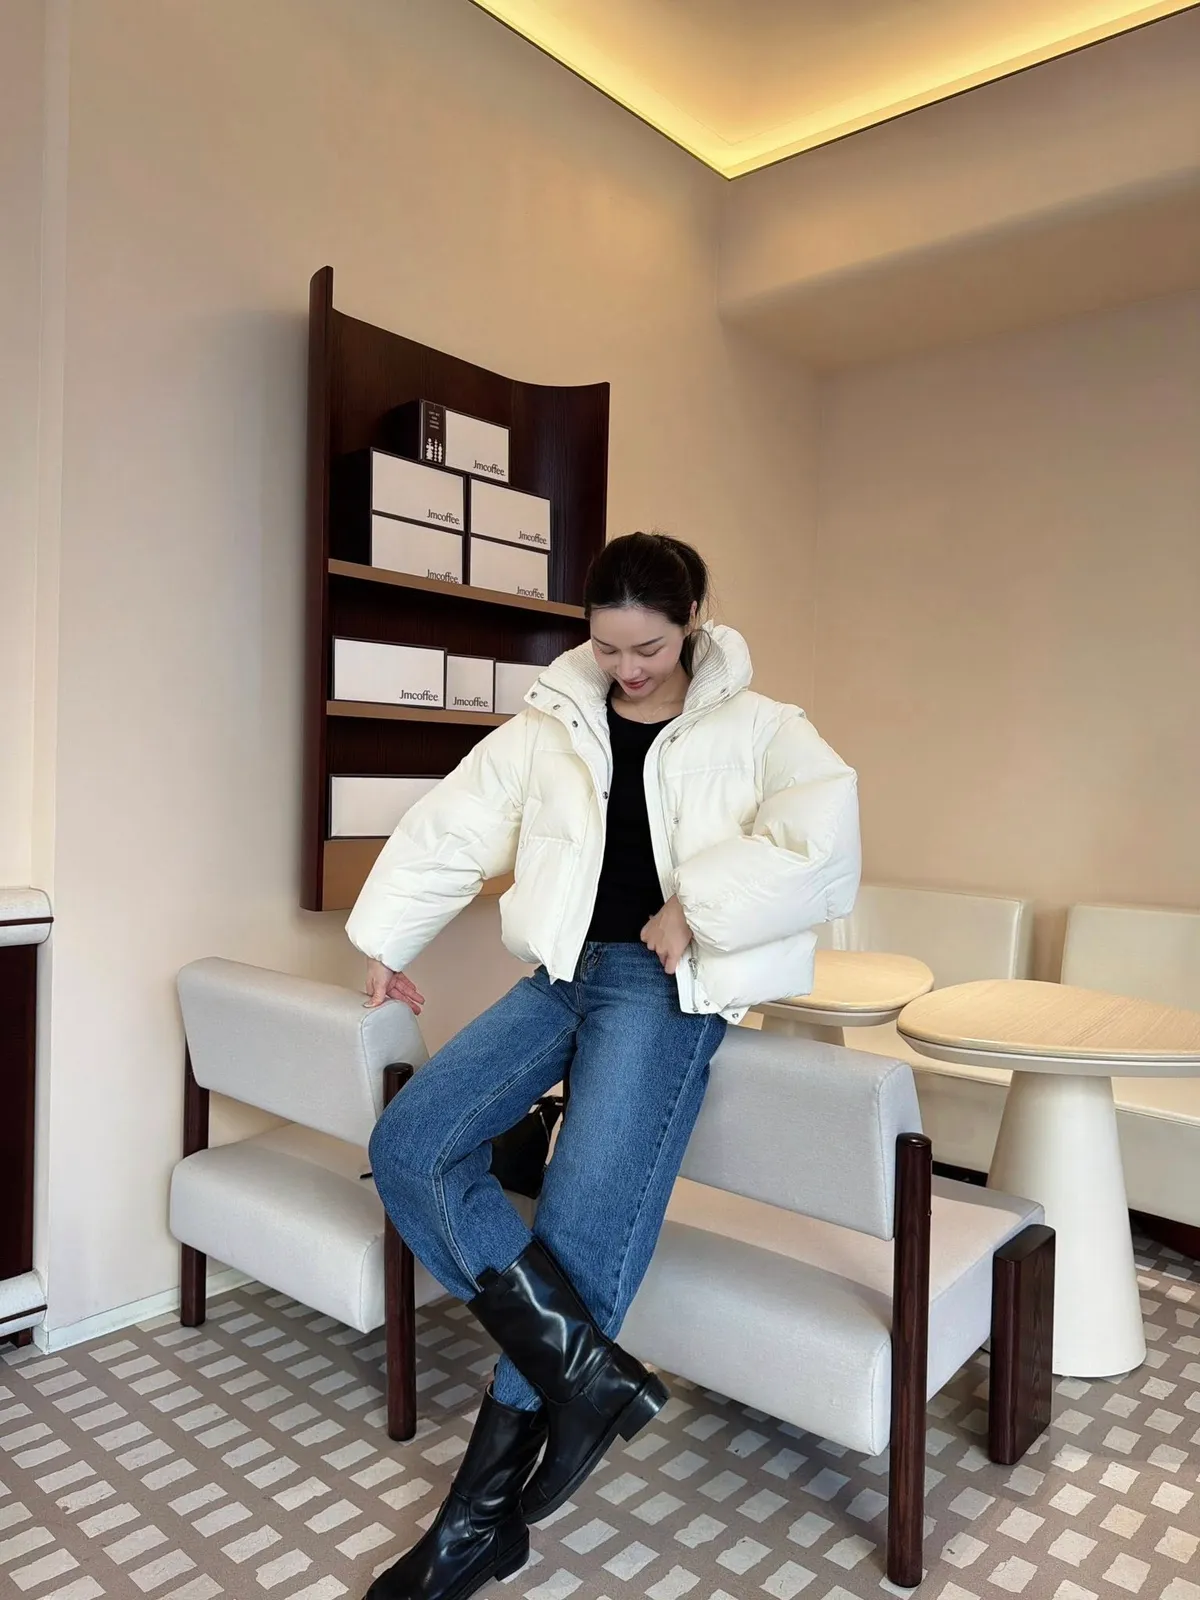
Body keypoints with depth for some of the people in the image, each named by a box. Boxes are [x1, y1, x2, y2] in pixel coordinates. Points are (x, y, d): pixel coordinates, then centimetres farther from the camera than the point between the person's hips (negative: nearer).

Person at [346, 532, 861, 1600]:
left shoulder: (755, 730, 3)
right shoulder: (553, 726, 12)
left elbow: (822, 839, -15)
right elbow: (451, 828, 15)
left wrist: (694, 906, -15)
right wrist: (386, 941, 18)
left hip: (666, 984, -5)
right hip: (564, 972, 5)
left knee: (584, 1224, -15)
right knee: (410, 1146, -13)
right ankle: (584, 1368, -12)